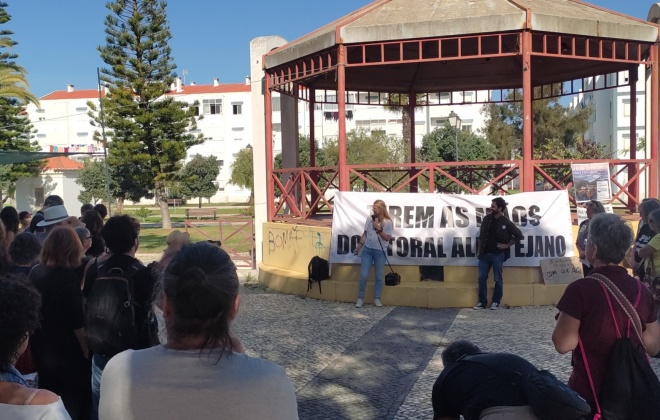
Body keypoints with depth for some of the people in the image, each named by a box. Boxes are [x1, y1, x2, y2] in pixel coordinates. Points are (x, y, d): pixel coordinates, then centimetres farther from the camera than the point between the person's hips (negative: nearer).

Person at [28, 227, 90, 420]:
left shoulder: (35, 272, -2)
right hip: (66, 351, -6)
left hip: (41, 347, 6)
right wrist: (87, 350, -9)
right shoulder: (68, 276, -21)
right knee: (72, 400, 11)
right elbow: (76, 322, -20)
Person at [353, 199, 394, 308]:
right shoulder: (369, 218, 1)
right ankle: (360, 298, 9)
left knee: (379, 276, 7)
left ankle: (377, 299, 20)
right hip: (367, 250, 2)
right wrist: (359, 245, 9)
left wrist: (378, 228, -20)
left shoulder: (388, 222, -9)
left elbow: (387, 238, -11)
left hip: (380, 252, -2)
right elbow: (365, 233, 10)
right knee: (363, 275, -2)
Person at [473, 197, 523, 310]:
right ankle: (482, 302, 10)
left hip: (497, 254, -4)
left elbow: (519, 235, 0)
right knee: (482, 278, 2)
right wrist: (479, 250, 8)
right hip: (485, 254, 4)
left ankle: (496, 302, 16)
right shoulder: (487, 219, 5)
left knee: (498, 279, 4)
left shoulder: (506, 223, -7)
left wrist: (507, 245, -4)